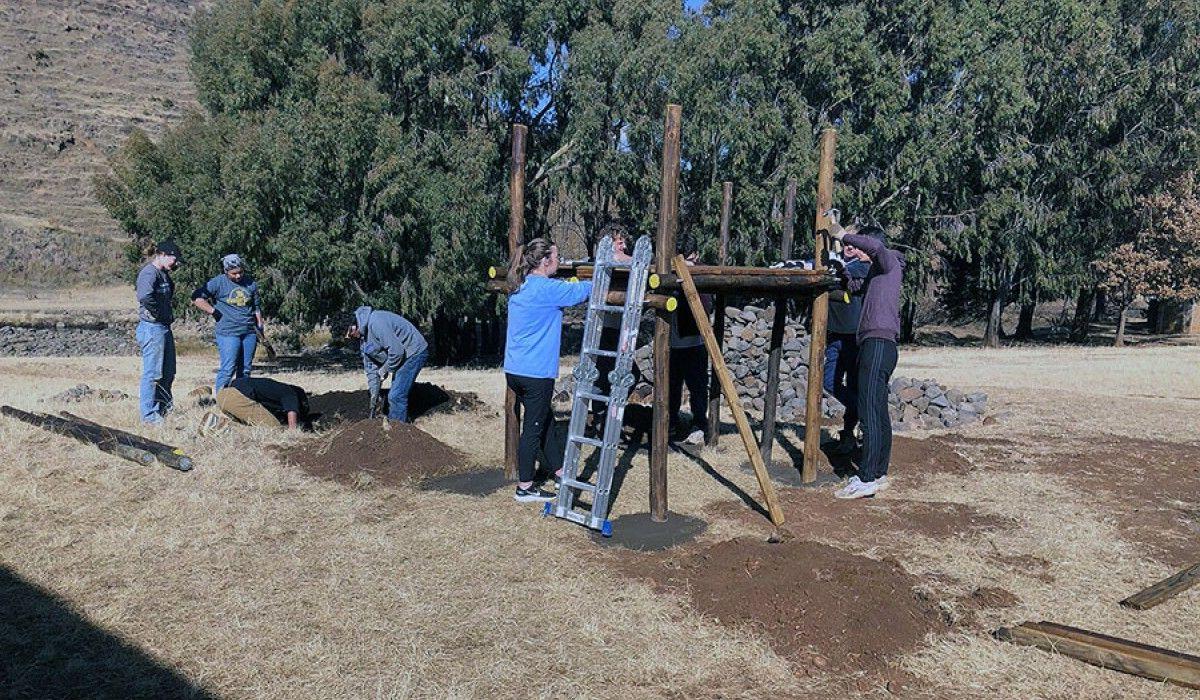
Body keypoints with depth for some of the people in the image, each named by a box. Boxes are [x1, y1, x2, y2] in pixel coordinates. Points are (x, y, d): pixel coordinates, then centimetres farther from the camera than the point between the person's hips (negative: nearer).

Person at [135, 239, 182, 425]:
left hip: (164, 328, 10)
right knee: (152, 373, -2)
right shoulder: (149, 272, -15)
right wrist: (159, 314, -19)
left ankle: (164, 409, 29)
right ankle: (149, 415, 6)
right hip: (152, 328, -10)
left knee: (168, 372, 17)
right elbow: (145, 296, -33)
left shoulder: (164, 274, 14)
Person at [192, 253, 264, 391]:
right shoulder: (218, 283, -3)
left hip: (250, 333, 5)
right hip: (228, 333, -5)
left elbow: (256, 308, 20)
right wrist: (214, 312, -8)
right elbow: (197, 298, -6)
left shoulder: (251, 284, 11)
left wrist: (260, 327, 16)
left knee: (245, 370, 8)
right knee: (228, 369, -9)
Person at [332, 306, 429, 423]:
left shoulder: (375, 323, -26)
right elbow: (371, 366, 13)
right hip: (403, 355, 10)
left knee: (396, 396, -12)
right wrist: (374, 394, 9)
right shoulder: (363, 337, 7)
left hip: (414, 352, -10)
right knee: (394, 396, 15)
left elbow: (396, 351, -29)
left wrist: (385, 369, -11)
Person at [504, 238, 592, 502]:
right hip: (535, 372, -9)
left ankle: (560, 471, 32)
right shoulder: (546, 289, -15)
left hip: (514, 369, 9)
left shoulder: (520, 287, 12)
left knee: (544, 420, 20)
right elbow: (580, 290, -5)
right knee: (533, 428, 1)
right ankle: (524, 488, 10)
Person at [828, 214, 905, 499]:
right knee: (878, 413, 11)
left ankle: (866, 479, -17)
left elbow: (875, 245, -23)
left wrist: (843, 235, -14)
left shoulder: (889, 261, -1)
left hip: (878, 344, -10)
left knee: (870, 412, -15)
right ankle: (879, 473, 16)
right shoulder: (876, 272, 25)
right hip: (874, 345, 10)